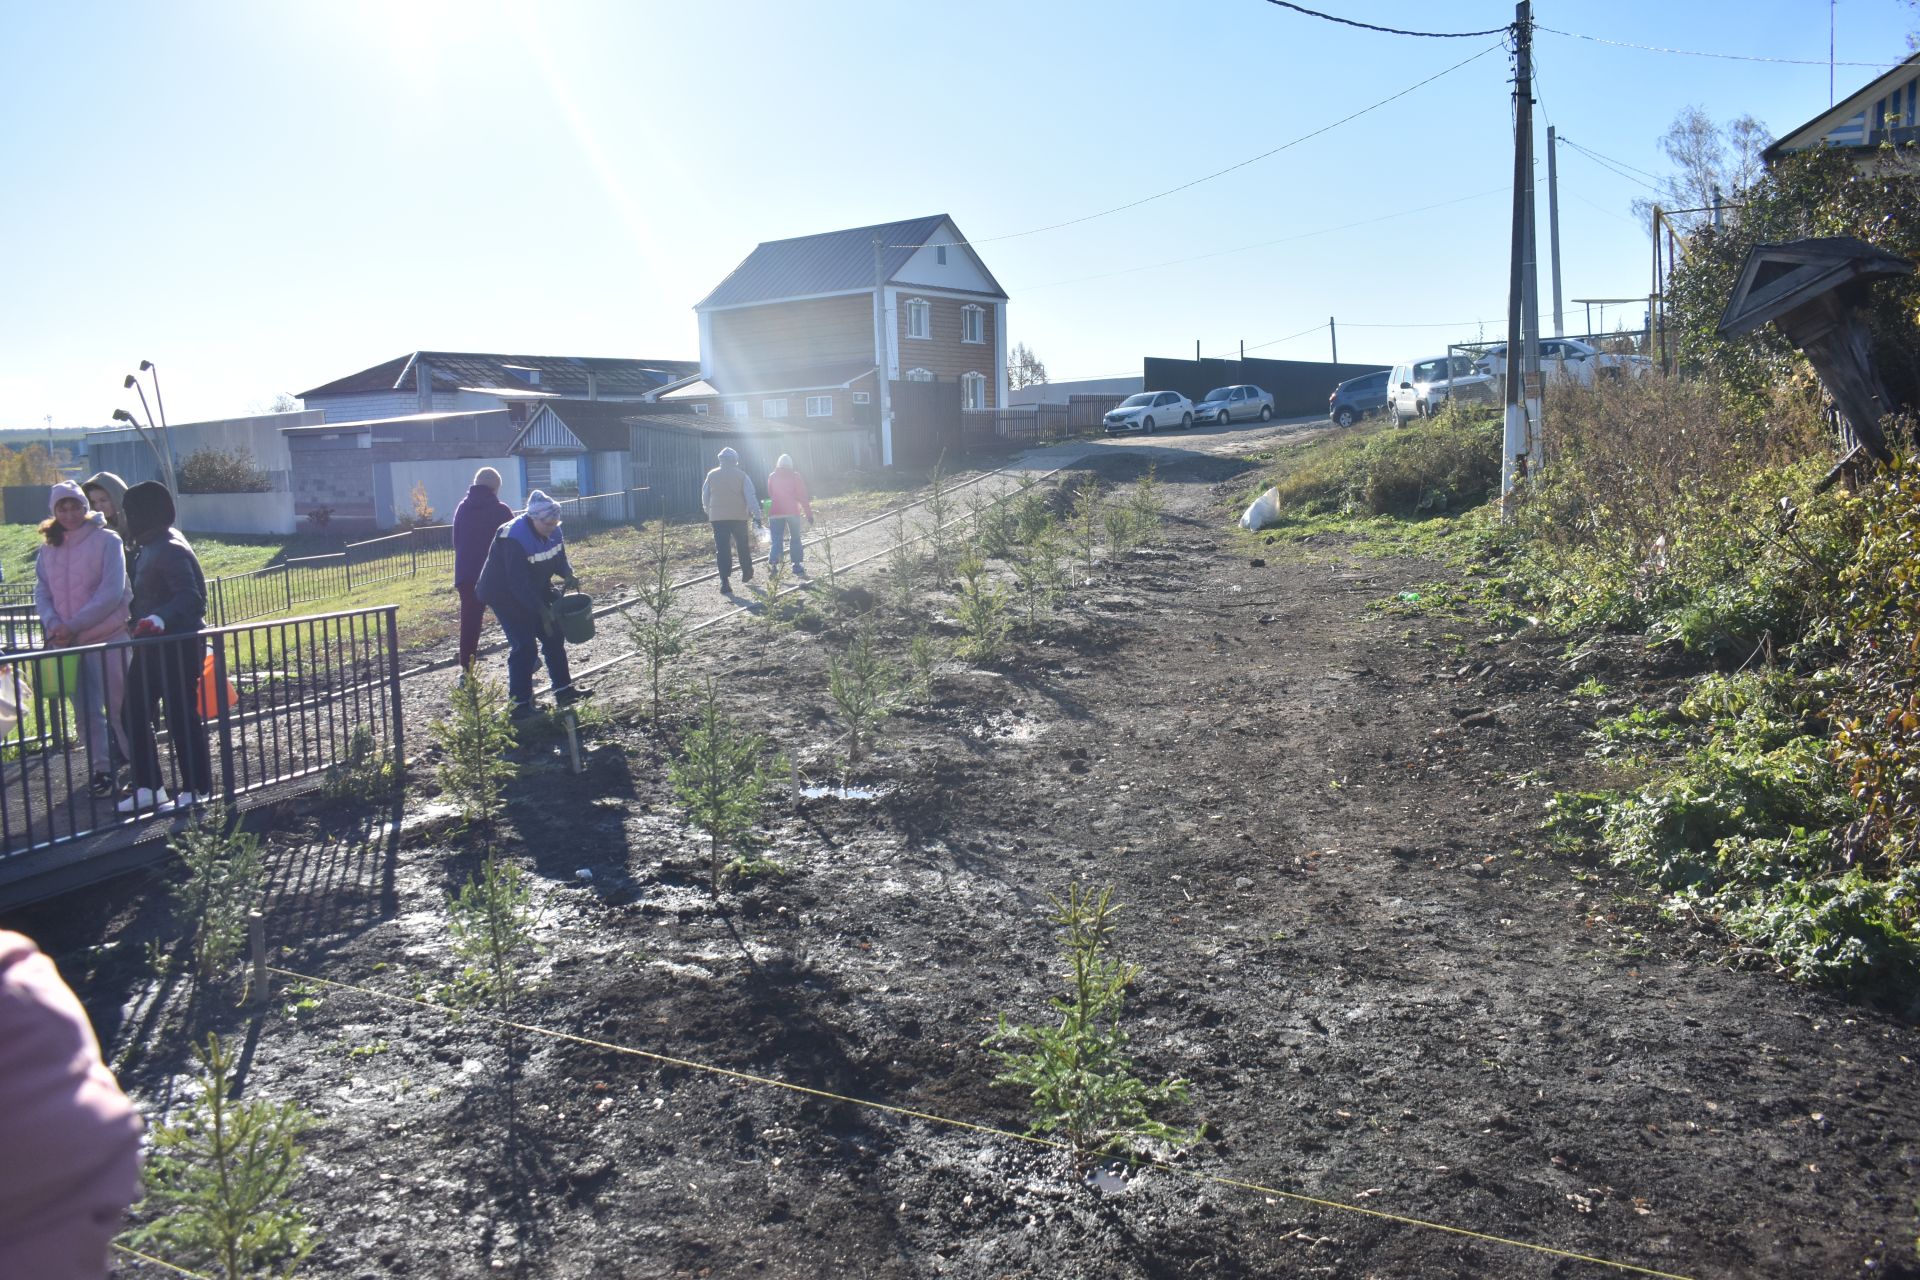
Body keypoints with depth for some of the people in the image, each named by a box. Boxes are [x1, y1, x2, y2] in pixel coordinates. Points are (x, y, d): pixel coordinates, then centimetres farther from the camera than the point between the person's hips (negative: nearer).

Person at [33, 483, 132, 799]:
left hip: (107, 639, -5)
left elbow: (112, 593, -14)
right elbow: (41, 593, 8)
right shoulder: (49, 549, 9)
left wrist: (74, 625, -16)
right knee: (87, 711, 11)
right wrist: (53, 623, -11)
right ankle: (101, 770, 21)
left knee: (119, 707, 3)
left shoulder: (106, 540, -7)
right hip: (67, 644, 5)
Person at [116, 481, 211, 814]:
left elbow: (189, 597, -31)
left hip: (178, 646, -10)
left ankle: (196, 790, 8)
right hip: (153, 644, 10)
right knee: (133, 713, 11)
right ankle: (149, 788, 18)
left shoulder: (170, 550, -19)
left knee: (181, 717, -3)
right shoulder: (151, 546, 12)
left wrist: (159, 619, -45)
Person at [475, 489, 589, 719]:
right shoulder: (514, 538, -31)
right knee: (523, 646, -14)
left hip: (535, 592, 8)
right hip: (505, 595, -8)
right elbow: (518, 583, -32)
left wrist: (567, 575, -17)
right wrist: (542, 610, -31)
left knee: (554, 637, 10)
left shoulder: (553, 531, -8)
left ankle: (564, 689, 22)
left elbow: (559, 557, 7)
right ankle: (519, 703, -7)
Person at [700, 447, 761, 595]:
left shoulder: (711, 475, 5)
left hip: (718, 517, 1)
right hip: (738, 516, 0)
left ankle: (725, 582, -12)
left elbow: (705, 496, 14)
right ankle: (747, 574, 32)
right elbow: (751, 496, -6)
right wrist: (756, 515, -5)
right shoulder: (741, 475, 0)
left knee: (722, 549, -3)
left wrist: (708, 512, 29)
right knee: (743, 545, 19)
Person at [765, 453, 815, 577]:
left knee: (776, 541, 3)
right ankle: (797, 567, 8)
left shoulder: (772, 477, 9)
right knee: (795, 539, 12)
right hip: (792, 512, -1)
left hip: (775, 513, 1)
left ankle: (773, 563, -19)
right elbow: (802, 496, -2)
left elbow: (769, 496, 11)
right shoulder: (795, 476, 1)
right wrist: (809, 515, -1)